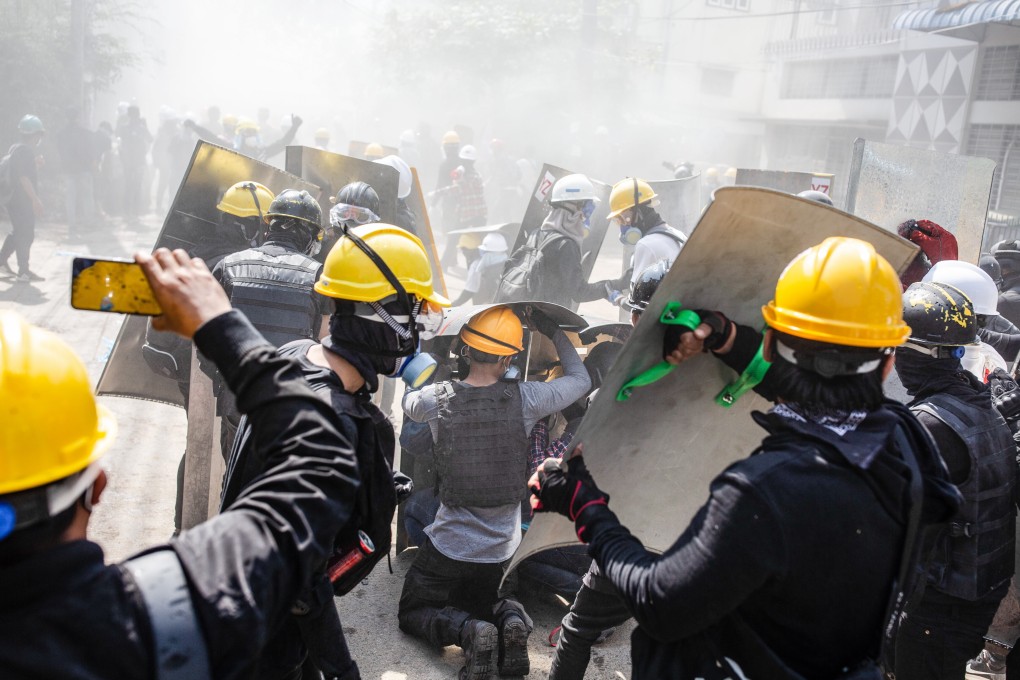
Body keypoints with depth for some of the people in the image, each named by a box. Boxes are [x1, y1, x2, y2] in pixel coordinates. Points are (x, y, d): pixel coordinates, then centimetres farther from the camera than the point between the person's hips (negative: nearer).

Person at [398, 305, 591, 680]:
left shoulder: (436, 400, -17)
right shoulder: (524, 399, -17)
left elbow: (408, 400, 10)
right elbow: (580, 379, 2)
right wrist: (554, 332, 11)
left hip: (447, 547, -2)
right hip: (499, 550, 2)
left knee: (413, 612, 18)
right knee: (479, 600, 30)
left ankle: (468, 631, -12)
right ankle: (510, 618, -4)